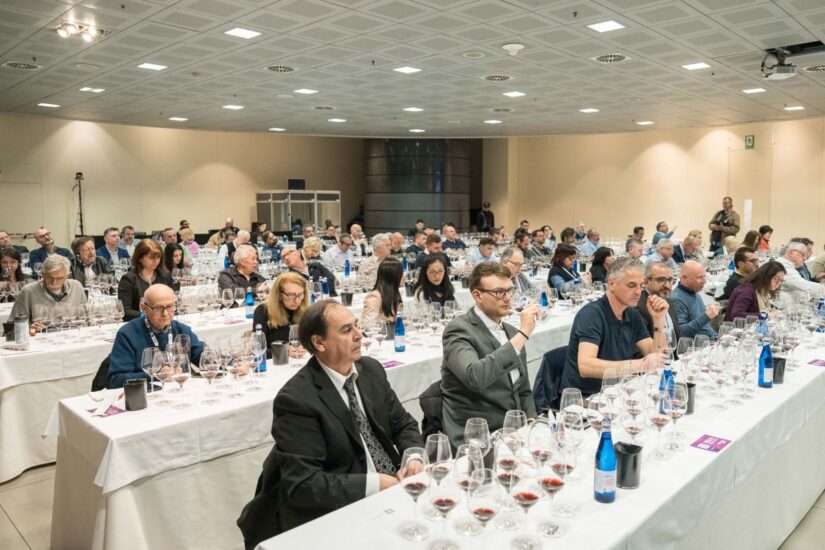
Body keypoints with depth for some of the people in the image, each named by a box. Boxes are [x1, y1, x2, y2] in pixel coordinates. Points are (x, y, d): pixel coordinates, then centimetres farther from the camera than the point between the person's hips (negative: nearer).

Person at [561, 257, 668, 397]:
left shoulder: (633, 315, 6)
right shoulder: (591, 314, -17)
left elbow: (656, 358, 3)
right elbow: (585, 366, -30)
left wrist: (658, 320, -8)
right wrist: (639, 365, -37)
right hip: (583, 398, -7)